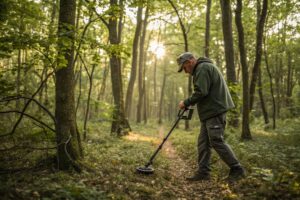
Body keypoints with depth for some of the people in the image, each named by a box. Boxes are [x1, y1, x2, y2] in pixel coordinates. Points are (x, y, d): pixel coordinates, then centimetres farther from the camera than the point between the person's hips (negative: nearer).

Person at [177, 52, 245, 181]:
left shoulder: (203, 68, -11)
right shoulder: (202, 68, 23)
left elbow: (201, 92, -21)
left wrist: (186, 103, -9)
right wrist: (190, 103, 14)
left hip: (215, 111, -11)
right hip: (210, 112, 11)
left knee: (217, 141, -7)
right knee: (203, 142, 8)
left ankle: (237, 170, 6)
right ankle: (203, 172, 11)